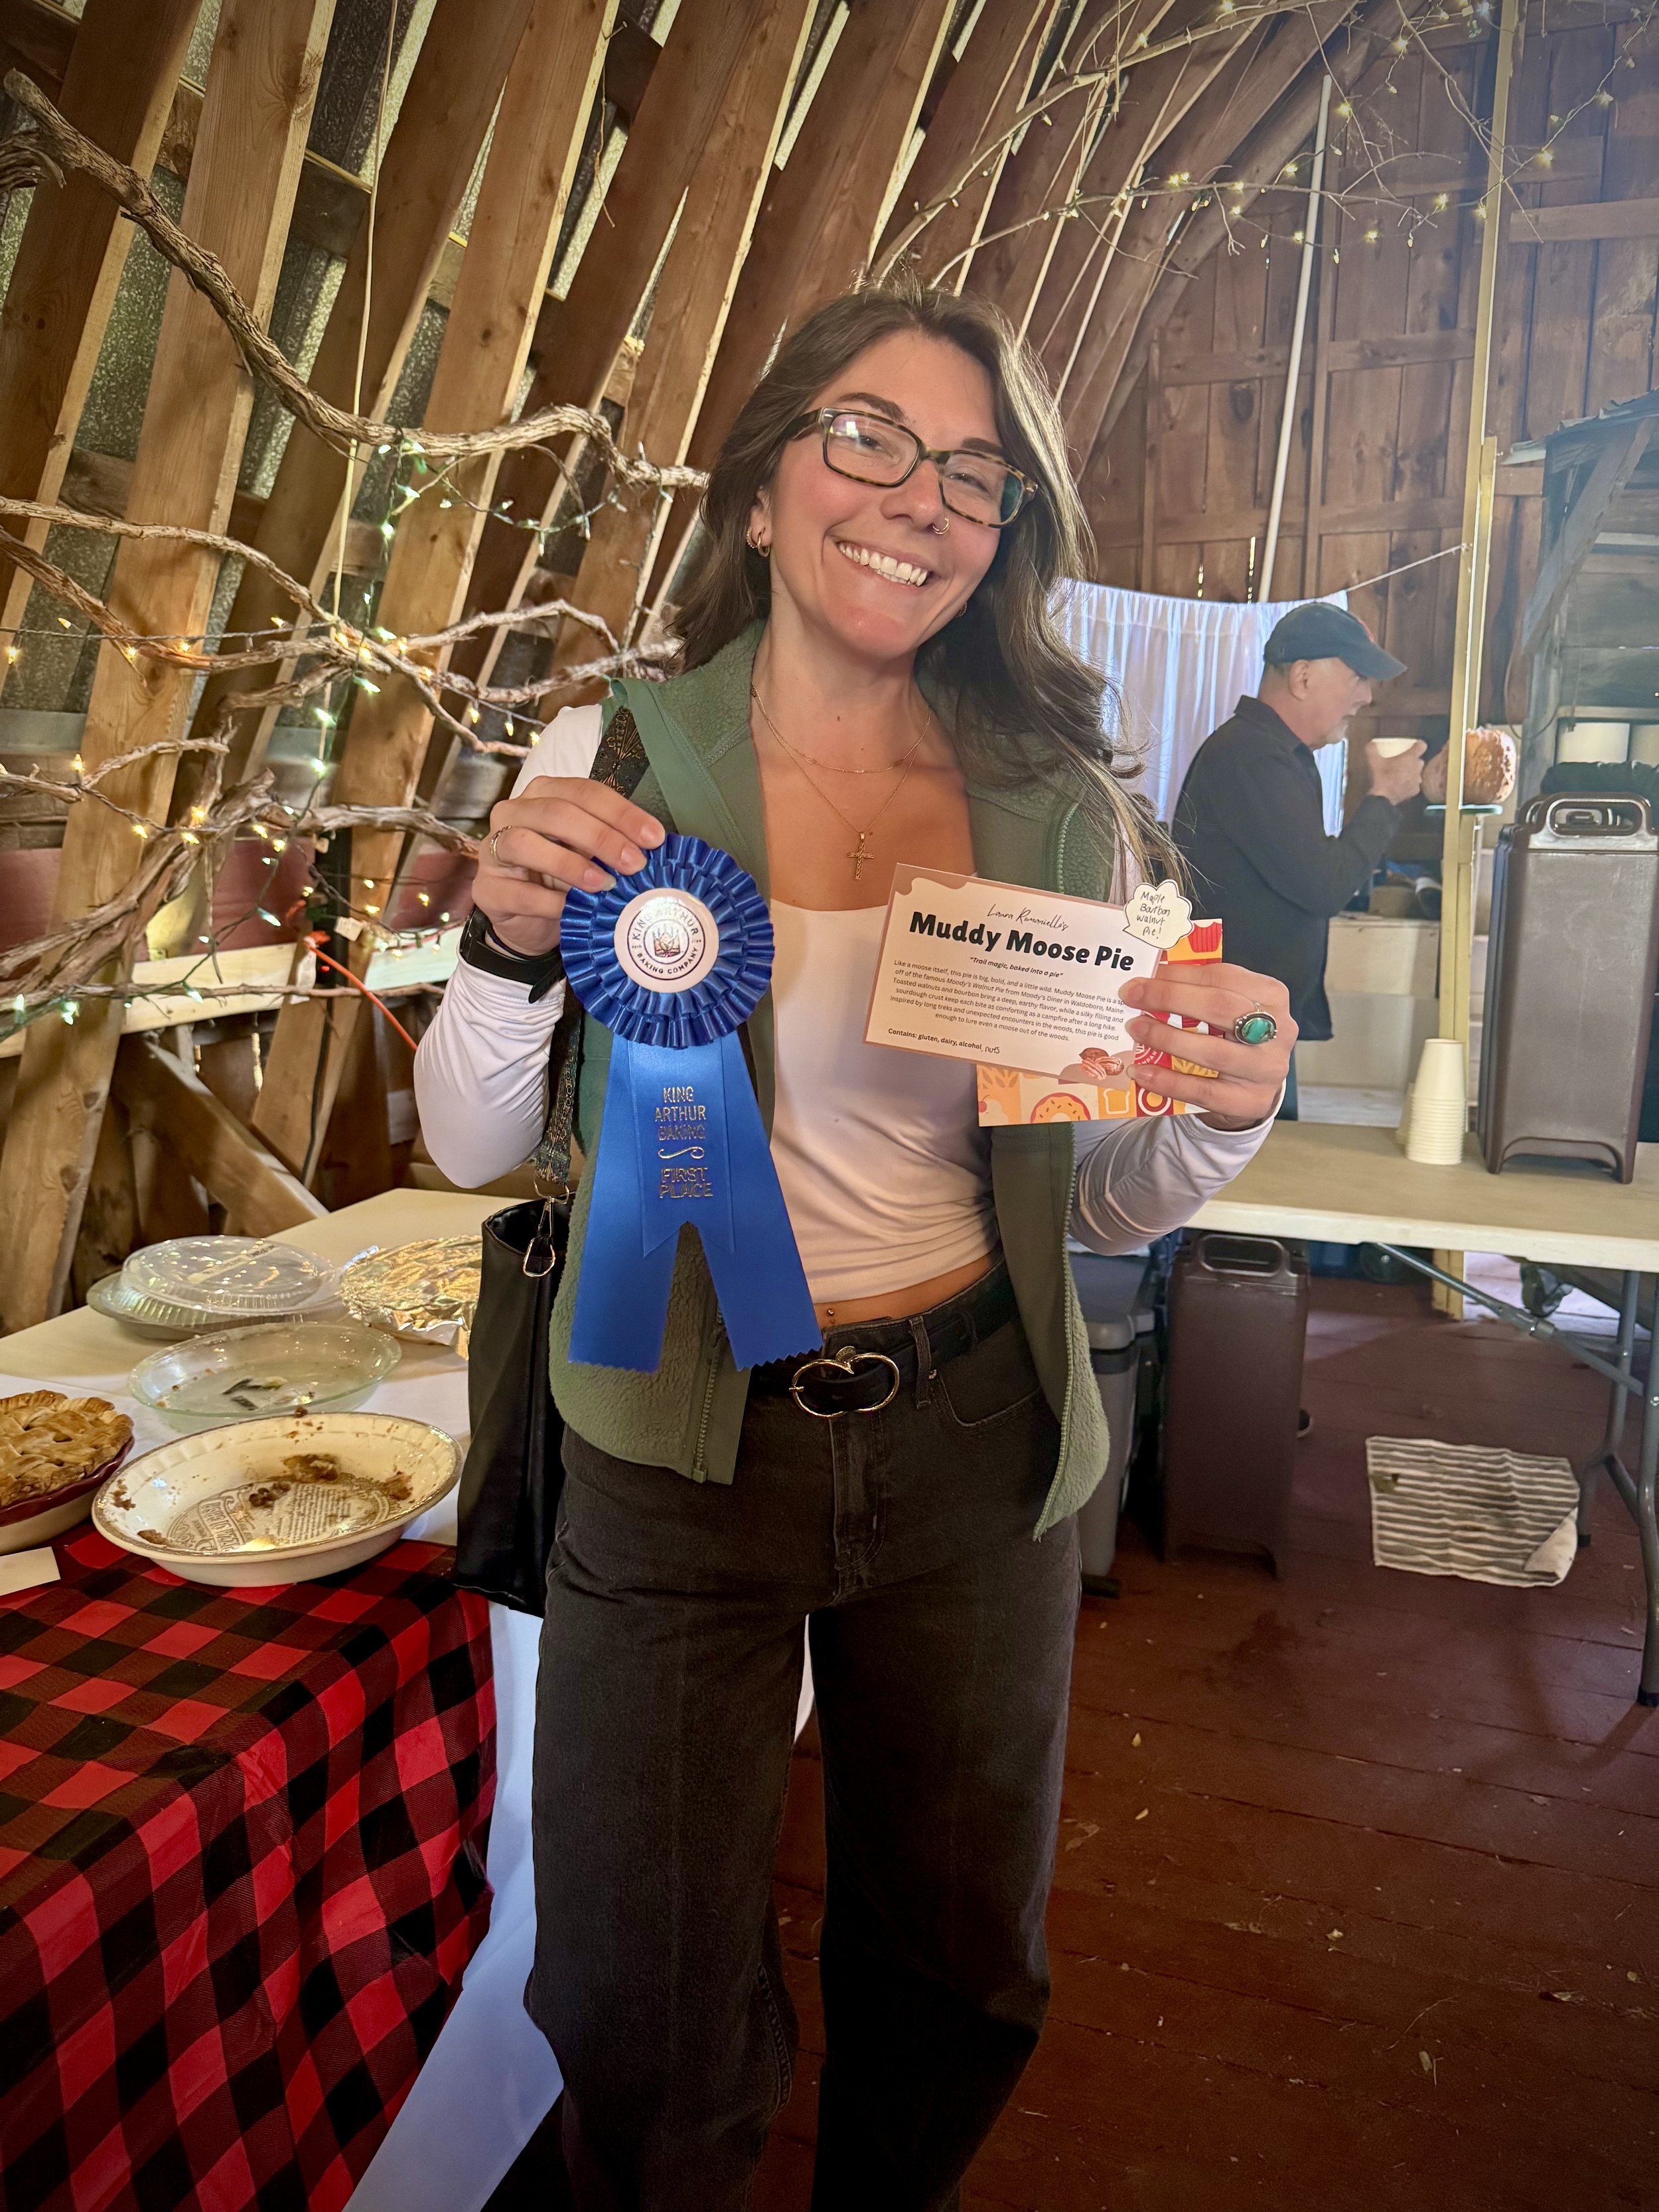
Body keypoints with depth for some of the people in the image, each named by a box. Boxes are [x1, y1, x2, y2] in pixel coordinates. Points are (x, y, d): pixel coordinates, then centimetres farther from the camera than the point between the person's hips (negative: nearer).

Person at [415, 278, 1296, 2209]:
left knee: (958, 1981, 22)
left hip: (973, 1448, 2)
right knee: (642, 2026, 12)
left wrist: (1222, 1115, -17)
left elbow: (1095, 1197, 3)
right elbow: (471, 1146, -2)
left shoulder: (1062, 806, -2)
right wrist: (517, 949, -21)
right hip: (682, 1451, -1)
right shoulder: (616, 759, -6)